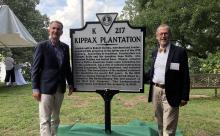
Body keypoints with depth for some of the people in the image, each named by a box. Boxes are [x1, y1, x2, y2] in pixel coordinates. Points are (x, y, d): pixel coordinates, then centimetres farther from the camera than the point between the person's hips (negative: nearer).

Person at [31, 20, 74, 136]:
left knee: (55, 118, 16)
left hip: (60, 88, 5)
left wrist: (70, 83, 10)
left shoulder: (65, 47, 8)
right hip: (46, 88, -5)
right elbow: (35, 68, -7)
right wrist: (35, 88, -11)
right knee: (45, 119, -1)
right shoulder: (42, 46, -5)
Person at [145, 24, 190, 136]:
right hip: (155, 90, 5)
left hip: (170, 93, -5)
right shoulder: (155, 52, 10)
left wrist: (184, 96, -10)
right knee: (159, 123, 19)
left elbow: (185, 76, -7)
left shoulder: (180, 52, -6)